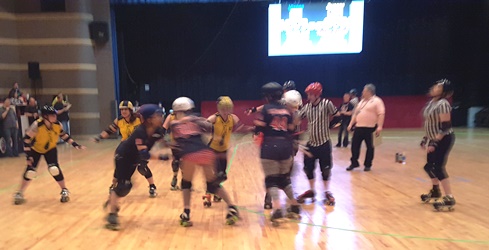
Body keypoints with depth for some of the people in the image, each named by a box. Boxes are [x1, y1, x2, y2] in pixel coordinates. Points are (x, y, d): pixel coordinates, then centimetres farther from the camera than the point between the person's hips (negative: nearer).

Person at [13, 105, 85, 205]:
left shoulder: (57, 124, -21)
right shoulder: (37, 125, -32)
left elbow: (63, 135, -2)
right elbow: (26, 139, -22)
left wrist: (75, 144, -9)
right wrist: (28, 155, -24)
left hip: (50, 149, 1)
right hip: (36, 149, -1)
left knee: (54, 169, -15)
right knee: (30, 171, -4)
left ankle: (64, 190, 2)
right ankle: (20, 193, 21)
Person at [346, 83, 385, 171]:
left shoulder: (377, 101, -6)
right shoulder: (362, 101, 17)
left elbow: (381, 114, -14)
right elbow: (355, 113, 20)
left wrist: (379, 127, -22)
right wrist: (351, 124, 15)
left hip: (370, 128, -7)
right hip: (359, 127, 7)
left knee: (369, 147, 4)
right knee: (354, 145, 6)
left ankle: (368, 165, 16)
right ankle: (354, 163, 19)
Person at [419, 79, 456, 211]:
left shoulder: (443, 104, -20)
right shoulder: (432, 102, 8)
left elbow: (445, 127, -23)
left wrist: (434, 143, -25)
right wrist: (425, 139, 17)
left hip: (444, 140, -9)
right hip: (434, 139, 9)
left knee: (438, 167, -11)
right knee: (429, 166, 17)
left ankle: (449, 199, -2)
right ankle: (436, 191, 37)